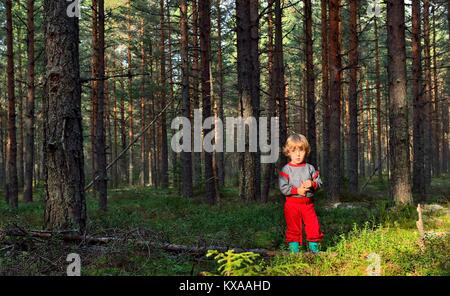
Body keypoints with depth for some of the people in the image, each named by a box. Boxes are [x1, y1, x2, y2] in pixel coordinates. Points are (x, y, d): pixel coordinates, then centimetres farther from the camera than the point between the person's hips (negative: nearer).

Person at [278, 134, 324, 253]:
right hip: (292, 203, -2)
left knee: (314, 225, 1)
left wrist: (312, 184, -14)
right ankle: (294, 248, 14)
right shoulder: (286, 169, -4)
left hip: (308, 202, 3)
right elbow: (283, 188, -10)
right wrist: (297, 190, -17)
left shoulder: (310, 168, 6)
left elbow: (319, 182, 8)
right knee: (293, 227, 5)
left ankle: (314, 246, 15)